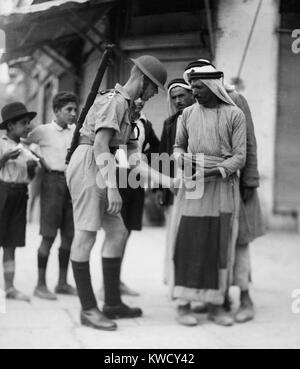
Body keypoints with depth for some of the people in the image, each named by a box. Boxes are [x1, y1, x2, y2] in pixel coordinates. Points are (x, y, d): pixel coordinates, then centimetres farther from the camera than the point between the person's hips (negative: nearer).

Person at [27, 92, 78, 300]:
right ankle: (41, 285, 3)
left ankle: (63, 283, 18)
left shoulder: (76, 130, 11)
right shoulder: (44, 131, -2)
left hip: (73, 182, 5)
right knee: (49, 235, -5)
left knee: (69, 236, 8)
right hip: (53, 181, -5)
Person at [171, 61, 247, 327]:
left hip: (223, 183, -2)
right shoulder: (188, 113, 9)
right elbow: (178, 146, 20)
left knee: (220, 245, 1)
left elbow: (240, 158, -4)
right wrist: (182, 159, -4)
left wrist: (211, 172, -17)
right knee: (187, 244, -4)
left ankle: (216, 305, 9)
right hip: (192, 185, 2)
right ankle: (184, 304, 1)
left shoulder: (234, 114, -1)